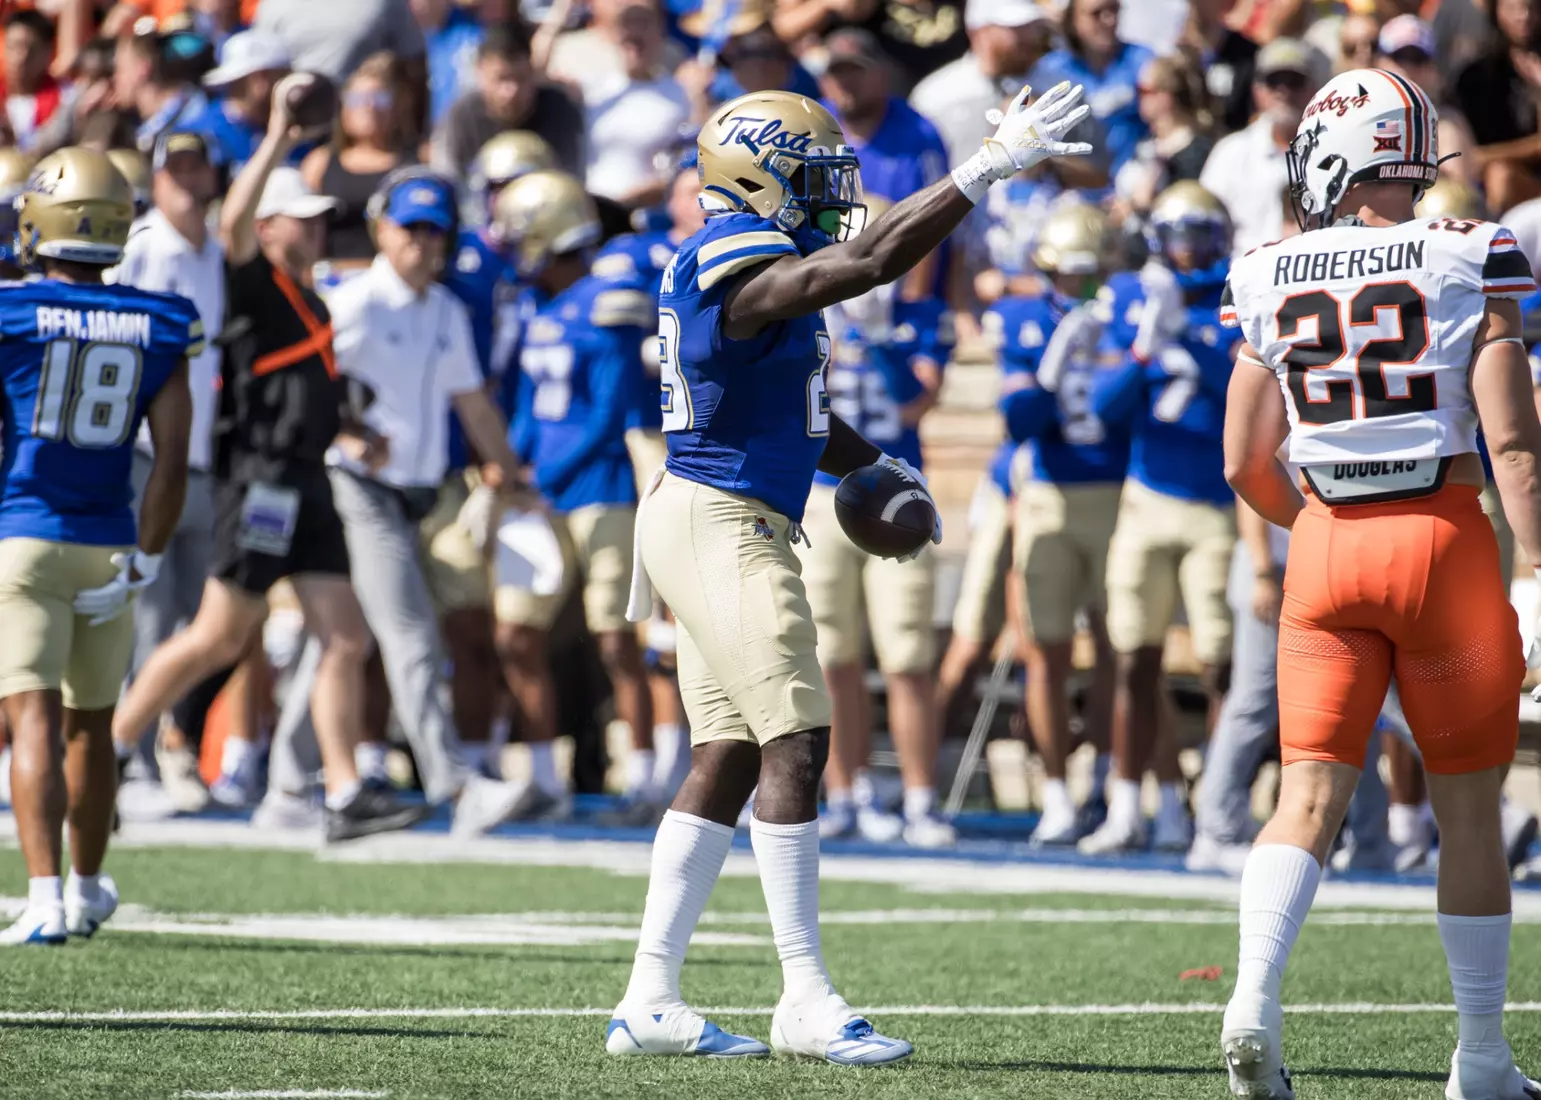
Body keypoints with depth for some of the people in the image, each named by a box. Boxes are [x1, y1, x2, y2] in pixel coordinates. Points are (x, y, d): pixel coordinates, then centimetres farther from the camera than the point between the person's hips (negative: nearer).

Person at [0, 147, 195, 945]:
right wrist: (144, 562, 2)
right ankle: (86, 889, 33)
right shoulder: (156, 330, 1)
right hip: (107, 545, 4)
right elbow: (173, 461, -3)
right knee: (90, 723, 19)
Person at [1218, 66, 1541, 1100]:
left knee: (1310, 795, 2)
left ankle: (1256, 994, -22)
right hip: (1445, 543, -2)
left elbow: (1247, 466, 9)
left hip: (1327, 547, 2)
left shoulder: (1273, 280, 4)